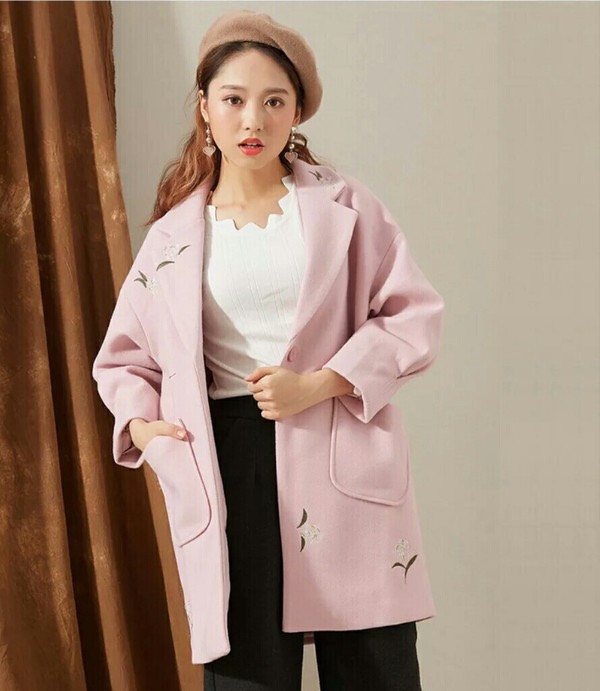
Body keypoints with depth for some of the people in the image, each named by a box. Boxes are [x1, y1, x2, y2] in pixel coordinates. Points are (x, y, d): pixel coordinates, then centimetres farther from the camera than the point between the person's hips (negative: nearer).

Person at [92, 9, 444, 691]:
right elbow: (122, 357, 19)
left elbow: (416, 315, 0)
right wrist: (141, 423, -1)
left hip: (342, 461, -1)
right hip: (228, 467, 1)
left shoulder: (343, 206, 4)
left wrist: (319, 384, -12)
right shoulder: (174, 234, 9)